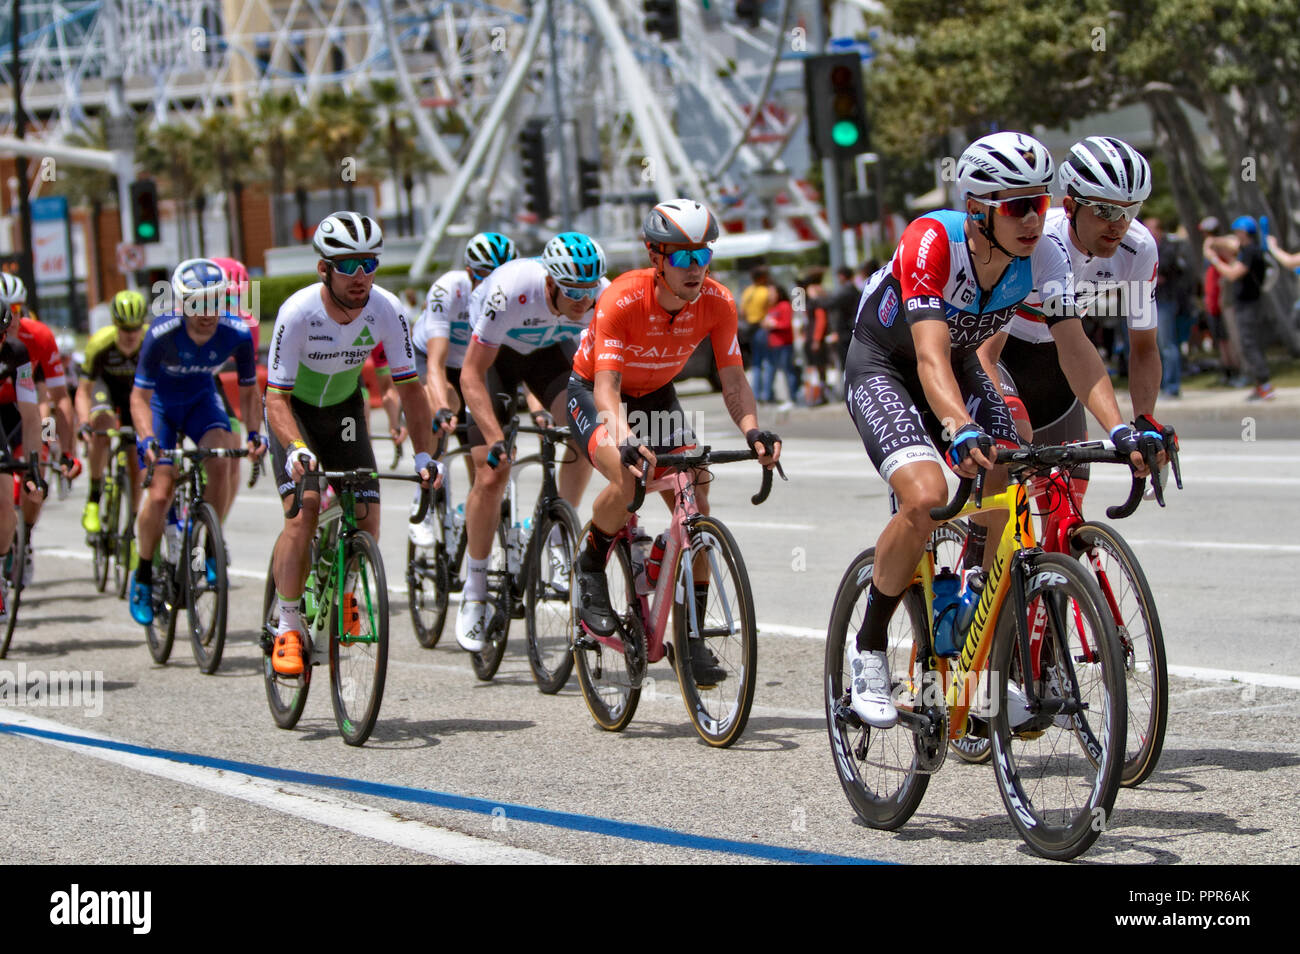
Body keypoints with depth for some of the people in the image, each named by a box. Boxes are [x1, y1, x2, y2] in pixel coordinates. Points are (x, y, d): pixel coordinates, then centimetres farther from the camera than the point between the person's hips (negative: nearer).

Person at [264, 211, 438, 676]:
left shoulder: (387, 310, -23)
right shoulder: (298, 313, -31)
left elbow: (409, 387, -14)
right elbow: (276, 396, -29)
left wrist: (424, 455, -22)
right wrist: (296, 449, -47)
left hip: (344, 409, 3)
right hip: (295, 410, -3)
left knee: (367, 523, -8)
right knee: (303, 511, -24)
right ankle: (288, 628, -12)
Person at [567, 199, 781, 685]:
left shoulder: (717, 303, -21)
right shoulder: (622, 299, -33)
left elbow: (732, 377, -19)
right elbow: (607, 384, -38)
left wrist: (752, 430, -38)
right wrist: (626, 438, -57)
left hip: (655, 396, 4)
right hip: (593, 393, -4)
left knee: (695, 502, -11)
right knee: (626, 479, -33)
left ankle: (691, 633, 0)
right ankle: (590, 567, -2)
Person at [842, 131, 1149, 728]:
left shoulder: (1044, 258, -20)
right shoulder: (932, 242, -34)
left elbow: (1075, 347, -21)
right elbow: (931, 356, -43)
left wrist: (1117, 427, -37)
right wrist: (962, 430, -60)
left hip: (960, 367, 5)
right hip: (884, 365, -5)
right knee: (926, 497, -29)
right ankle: (869, 652, -11)